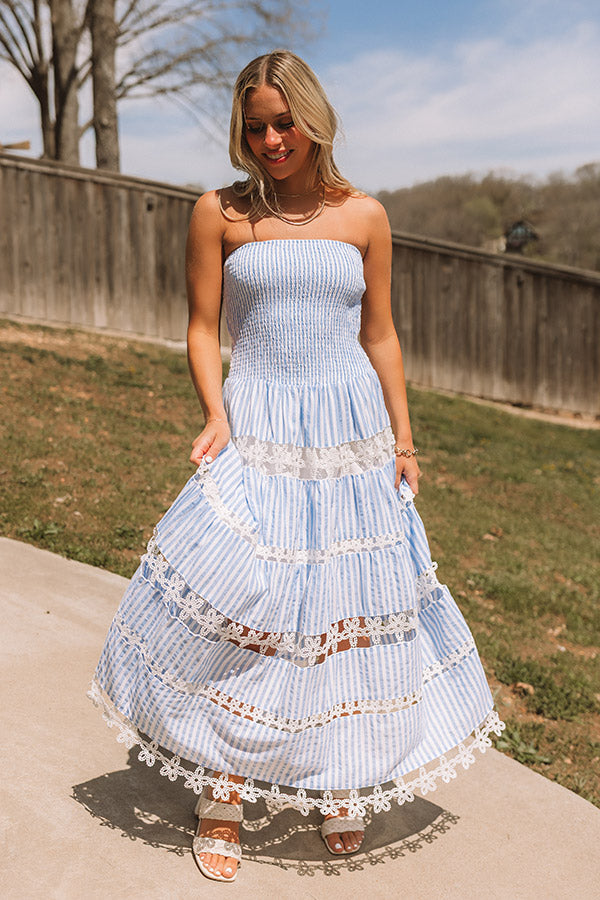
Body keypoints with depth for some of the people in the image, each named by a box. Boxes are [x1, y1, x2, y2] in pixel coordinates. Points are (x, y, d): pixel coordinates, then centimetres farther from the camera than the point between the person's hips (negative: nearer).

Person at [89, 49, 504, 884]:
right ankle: (221, 790, 13)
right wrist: (216, 414, -12)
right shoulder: (220, 213, 2)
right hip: (256, 431, -1)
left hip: (350, 431, 2)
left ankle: (341, 784, 26)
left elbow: (380, 334, 9)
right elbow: (203, 327, 3)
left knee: (349, 604, 6)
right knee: (233, 603, -6)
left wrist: (403, 438, 7)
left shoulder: (364, 216, 5)